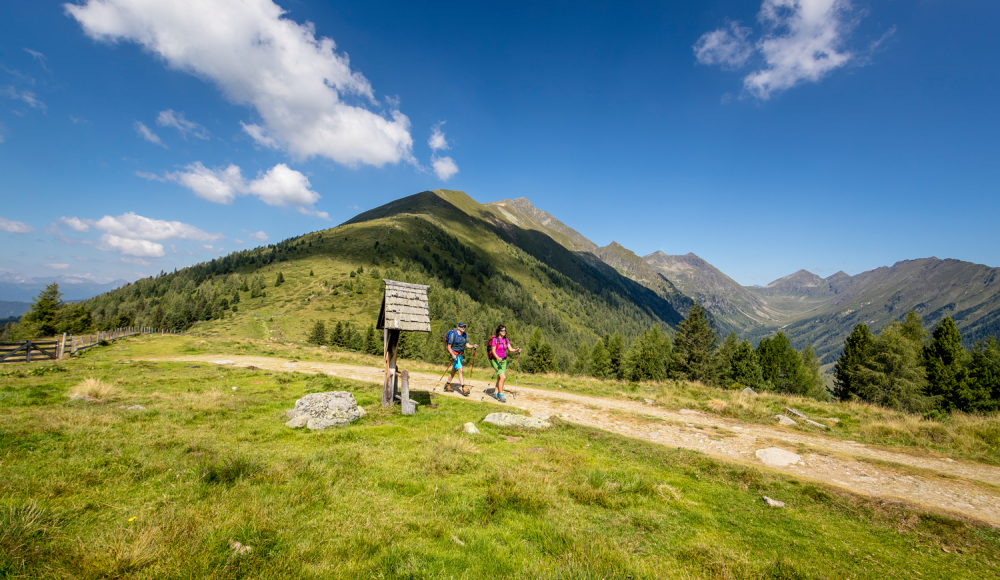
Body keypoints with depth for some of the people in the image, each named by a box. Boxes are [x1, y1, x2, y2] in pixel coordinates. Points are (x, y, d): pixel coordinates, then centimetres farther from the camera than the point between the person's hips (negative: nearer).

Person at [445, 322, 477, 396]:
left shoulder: (464, 335, 7)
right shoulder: (453, 334, -13)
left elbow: (467, 345, 4)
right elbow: (449, 347, -13)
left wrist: (473, 346, -16)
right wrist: (453, 355, -25)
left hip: (461, 355, 7)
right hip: (455, 355, -7)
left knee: (454, 370, 16)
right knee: (460, 370, -16)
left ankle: (447, 385, 29)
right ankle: (463, 388, -18)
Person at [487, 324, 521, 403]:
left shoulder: (506, 340, 9)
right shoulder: (495, 339, -10)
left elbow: (510, 349, 4)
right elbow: (493, 351, -13)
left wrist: (517, 350, -16)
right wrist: (498, 358, -28)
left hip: (503, 360, 6)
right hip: (496, 360, -6)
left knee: (500, 378, 10)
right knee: (503, 377, -15)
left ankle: (495, 393, 24)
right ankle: (501, 394, -4)